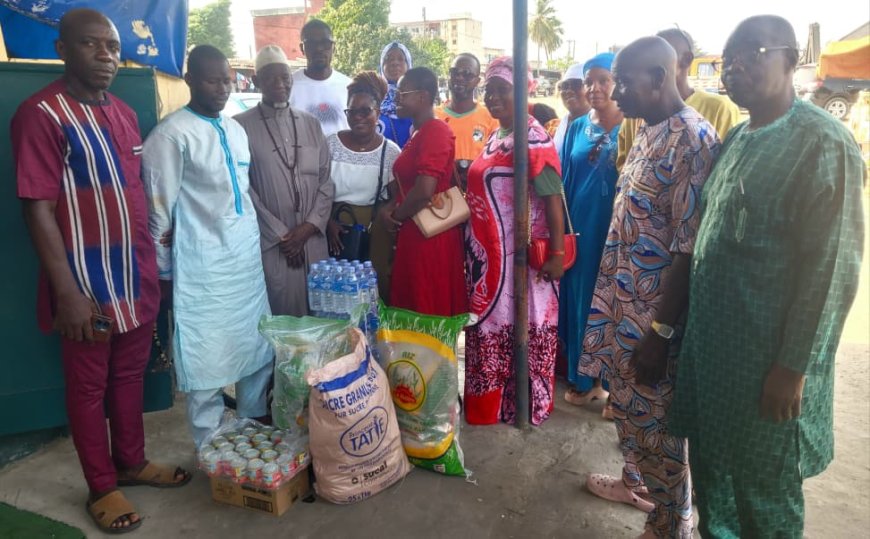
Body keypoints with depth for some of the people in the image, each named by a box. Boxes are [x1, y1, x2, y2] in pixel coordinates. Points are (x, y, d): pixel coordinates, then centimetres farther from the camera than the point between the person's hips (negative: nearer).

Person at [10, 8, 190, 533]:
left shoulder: (124, 114, 10)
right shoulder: (41, 113, -12)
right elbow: (39, 208, -16)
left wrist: (153, 266, 15)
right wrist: (67, 291, -19)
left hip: (137, 278, 7)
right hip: (88, 283, -6)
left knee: (131, 376, 18)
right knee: (89, 386, 9)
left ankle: (132, 461, 37)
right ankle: (101, 487, 25)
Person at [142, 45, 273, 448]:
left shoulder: (236, 130, 12)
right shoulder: (172, 135, -10)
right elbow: (159, 211, -9)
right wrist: (163, 273, -7)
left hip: (248, 259, 7)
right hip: (203, 266, -7)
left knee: (258, 347, 14)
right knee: (207, 359, 3)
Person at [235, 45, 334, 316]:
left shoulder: (311, 124, 11)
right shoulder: (241, 126, -3)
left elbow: (326, 180, 8)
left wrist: (310, 225, -5)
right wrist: (280, 234, -8)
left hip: (313, 241, 4)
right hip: (270, 244, -4)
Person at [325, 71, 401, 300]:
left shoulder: (390, 151, 0)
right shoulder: (331, 144, -1)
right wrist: (329, 222, -10)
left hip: (375, 231, 0)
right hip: (336, 227, 0)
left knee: (377, 288, 3)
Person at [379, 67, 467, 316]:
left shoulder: (434, 131, -16)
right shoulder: (420, 132, 16)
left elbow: (424, 190, -24)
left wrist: (396, 216, -8)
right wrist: (391, 206, 3)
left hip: (428, 236, -10)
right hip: (415, 233, 10)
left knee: (428, 314, 0)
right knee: (414, 309, 16)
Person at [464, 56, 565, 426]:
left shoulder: (534, 139, -14)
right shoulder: (494, 137, 12)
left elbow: (553, 197, -18)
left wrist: (557, 252, -21)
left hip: (520, 255, -9)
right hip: (489, 254, 9)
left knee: (521, 330, 4)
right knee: (491, 325, 16)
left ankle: (523, 405, 21)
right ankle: (490, 402, 32)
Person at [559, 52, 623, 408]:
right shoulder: (577, 127, 9)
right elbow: (565, 181, 11)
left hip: (616, 230, -5)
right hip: (579, 228, 5)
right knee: (579, 300, 12)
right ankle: (584, 379, 28)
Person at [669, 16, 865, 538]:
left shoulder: (823, 142, -14)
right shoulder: (736, 139, 9)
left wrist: (793, 366, -18)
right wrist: (687, 325, 14)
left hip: (767, 357, -7)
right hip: (711, 341, 7)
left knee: (764, 483, 11)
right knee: (711, 462, 20)